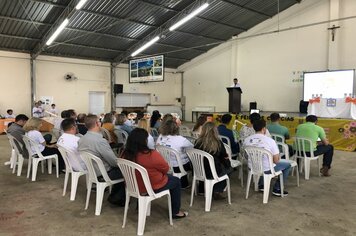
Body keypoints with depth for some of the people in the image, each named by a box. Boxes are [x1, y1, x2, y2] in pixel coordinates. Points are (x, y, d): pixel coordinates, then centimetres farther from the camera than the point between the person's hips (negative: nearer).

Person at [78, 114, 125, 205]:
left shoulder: (82, 139, -3)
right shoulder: (100, 141, -30)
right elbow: (114, 161, -23)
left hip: (90, 171, 9)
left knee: (119, 168, 21)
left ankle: (114, 196, 25)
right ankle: (116, 198, 15)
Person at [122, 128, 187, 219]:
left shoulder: (126, 154, -13)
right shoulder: (152, 154, -31)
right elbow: (165, 168, -15)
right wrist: (159, 170, 6)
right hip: (152, 187, -6)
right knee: (176, 181, 18)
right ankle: (175, 212, 26)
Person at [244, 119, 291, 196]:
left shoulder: (247, 140, -7)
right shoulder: (270, 140, -21)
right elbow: (276, 160, -15)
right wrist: (277, 157, 7)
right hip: (267, 170, -5)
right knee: (287, 164, 18)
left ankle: (261, 185, 37)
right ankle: (277, 189, 21)